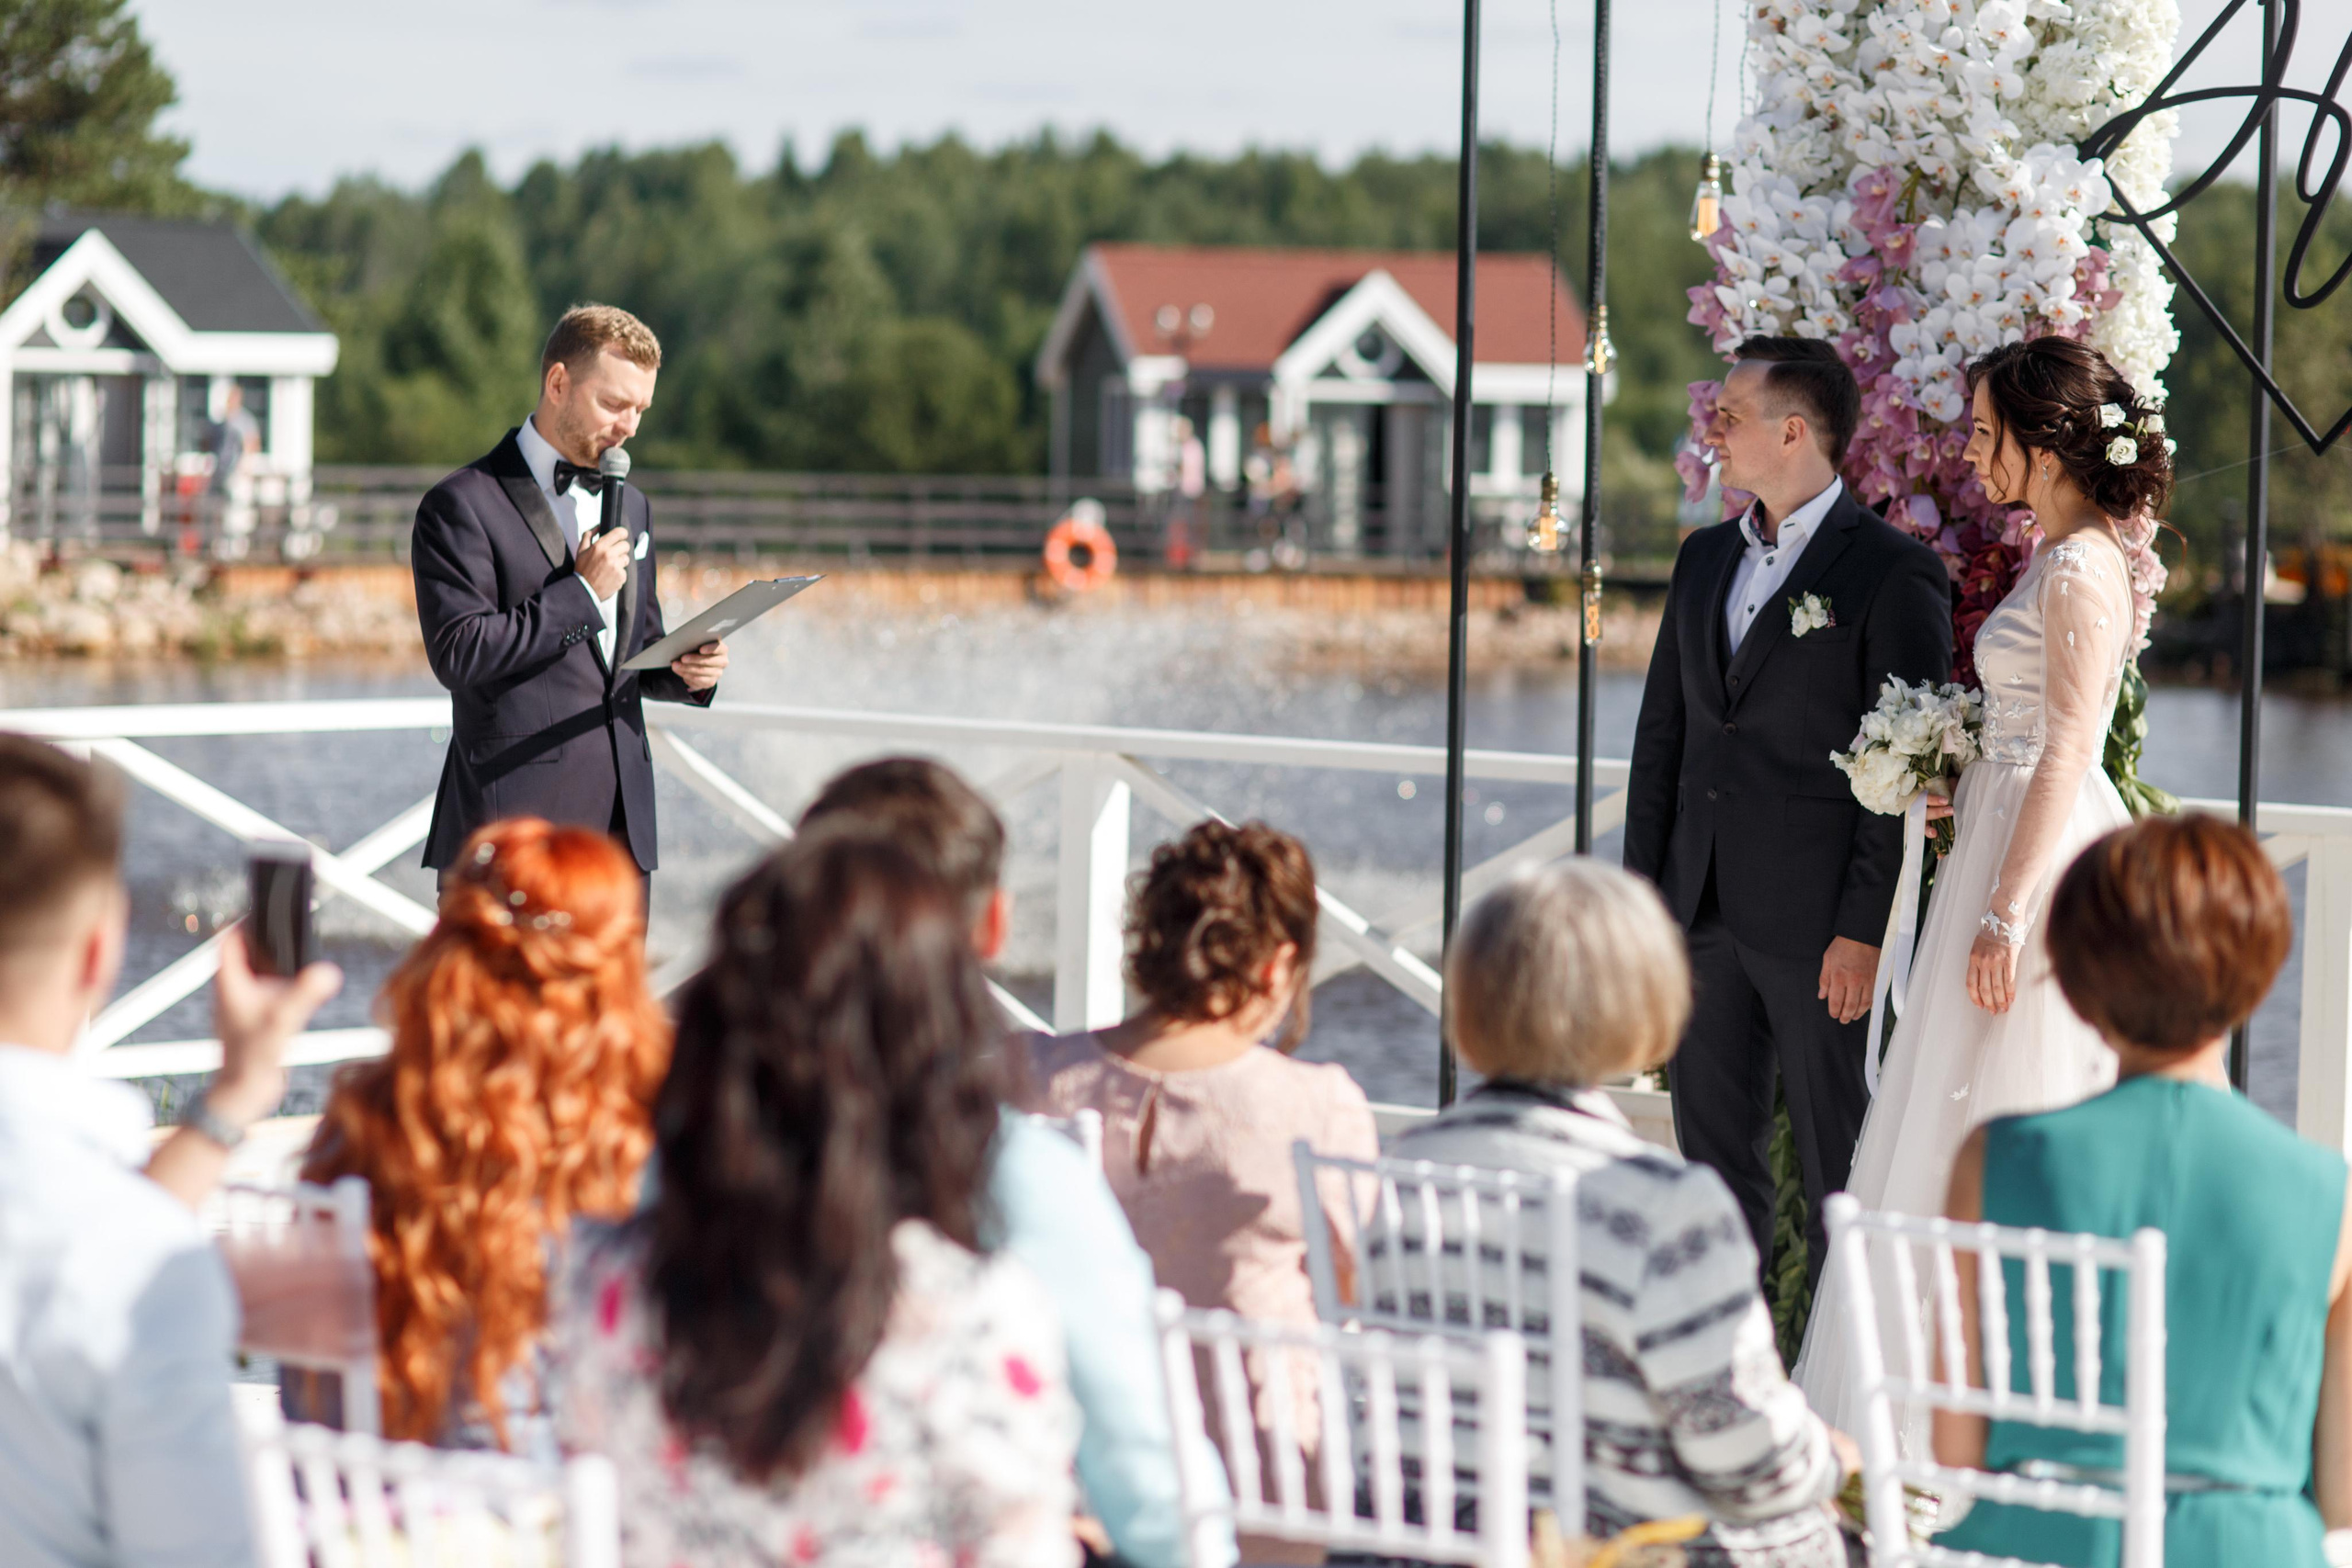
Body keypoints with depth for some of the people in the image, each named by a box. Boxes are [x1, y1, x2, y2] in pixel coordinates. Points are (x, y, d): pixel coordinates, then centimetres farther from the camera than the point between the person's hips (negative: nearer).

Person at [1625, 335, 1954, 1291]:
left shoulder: (1892, 574, -8)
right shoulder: (1705, 558, 14)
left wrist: (1865, 928, -16)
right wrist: (1643, 890, 8)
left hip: (1816, 918, -7)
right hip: (1701, 911, 7)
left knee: (1838, 1159, 1)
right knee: (1712, 1150, 11)